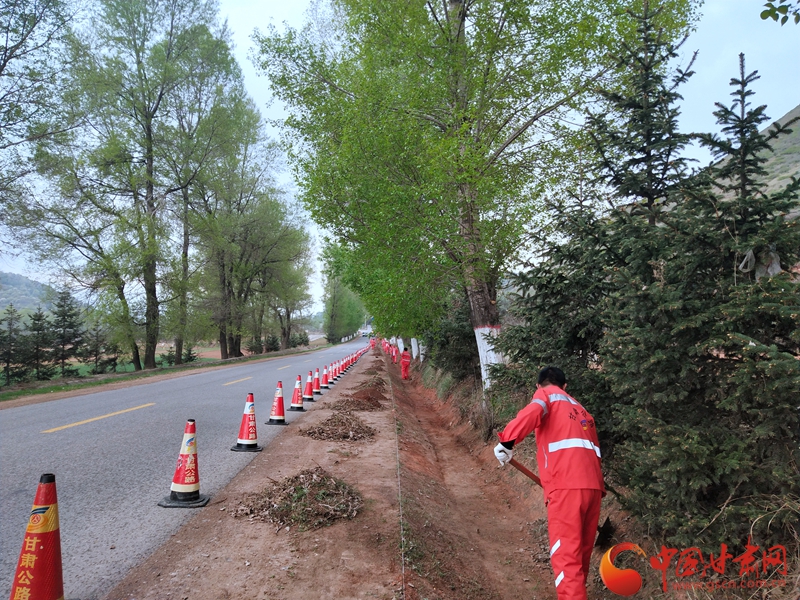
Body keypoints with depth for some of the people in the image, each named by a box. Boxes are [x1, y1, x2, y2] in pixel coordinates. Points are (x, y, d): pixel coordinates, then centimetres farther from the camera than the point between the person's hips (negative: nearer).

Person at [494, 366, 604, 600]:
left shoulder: (546, 394, 10)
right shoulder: (581, 410, 31)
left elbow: (534, 411, -14)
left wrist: (507, 440, -17)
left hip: (566, 486, -7)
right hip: (592, 486, 7)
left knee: (566, 557, -9)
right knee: (581, 554, 17)